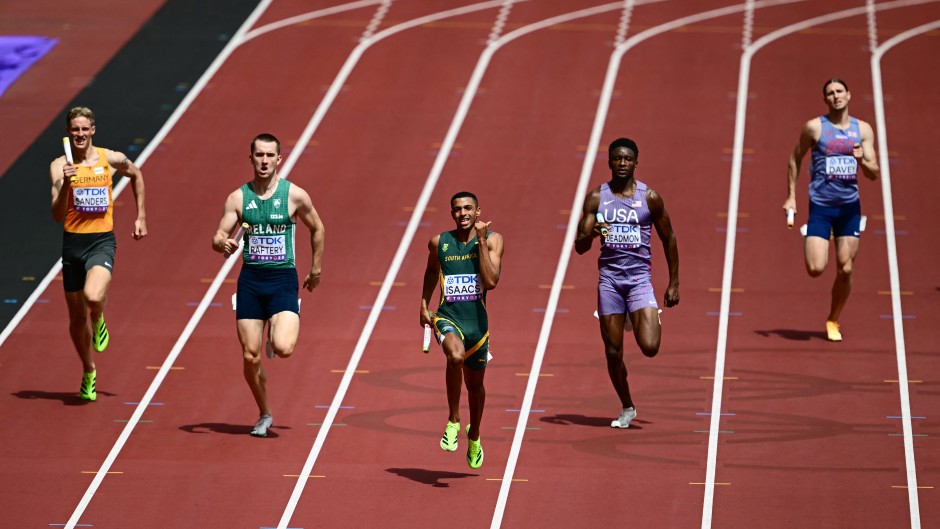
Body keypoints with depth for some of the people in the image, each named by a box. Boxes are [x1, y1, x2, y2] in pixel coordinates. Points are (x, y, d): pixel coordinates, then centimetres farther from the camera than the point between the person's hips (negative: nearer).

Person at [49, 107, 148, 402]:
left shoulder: (111, 159, -1)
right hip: (73, 242, 2)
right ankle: (88, 372, 34)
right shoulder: (59, 166, -4)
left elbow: (136, 175, 22)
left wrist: (141, 217, 21)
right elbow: (57, 216, -11)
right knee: (77, 317, 11)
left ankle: (99, 321, 7)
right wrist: (65, 184, -27)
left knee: (93, 297, -30)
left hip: (102, 241, -2)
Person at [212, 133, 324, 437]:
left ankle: (276, 336, 17)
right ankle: (264, 415, 20)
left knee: (283, 349, -21)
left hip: (283, 278, -2)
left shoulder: (295, 195, -2)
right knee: (250, 356, 0)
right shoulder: (238, 198, 2)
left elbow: (317, 229, 13)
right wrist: (223, 244, -23)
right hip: (250, 279, 2)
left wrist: (316, 269, 14)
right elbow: (218, 238, 1)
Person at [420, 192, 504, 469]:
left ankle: (474, 437, 44)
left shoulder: (492, 240, -4)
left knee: (474, 383, 17)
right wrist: (424, 304, 18)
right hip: (448, 318, -1)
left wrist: (481, 241, -19)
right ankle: (453, 422, -16)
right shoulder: (439, 242, 1)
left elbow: (491, 281, -18)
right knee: (456, 356, -34)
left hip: (477, 321, 1)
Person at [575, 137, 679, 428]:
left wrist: (673, 283, 7)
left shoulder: (650, 197, -1)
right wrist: (589, 234, -24)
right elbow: (580, 248, 0)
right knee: (613, 351, 2)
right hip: (609, 278, 1)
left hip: (639, 278, -1)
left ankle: (647, 320, 20)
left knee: (649, 347, -17)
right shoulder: (596, 197, 1)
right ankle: (626, 408, 21)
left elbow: (668, 239, 9)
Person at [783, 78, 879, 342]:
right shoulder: (814, 127, -3)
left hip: (849, 206, 2)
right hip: (820, 205, -2)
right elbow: (795, 159, 9)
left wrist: (862, 161, -19)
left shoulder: (863, 130, 4)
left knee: (845, 270, 1)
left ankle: (833, 321, 20)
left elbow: (874, 174, 3)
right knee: (815, 269, -13)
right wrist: (791, 196, 3)